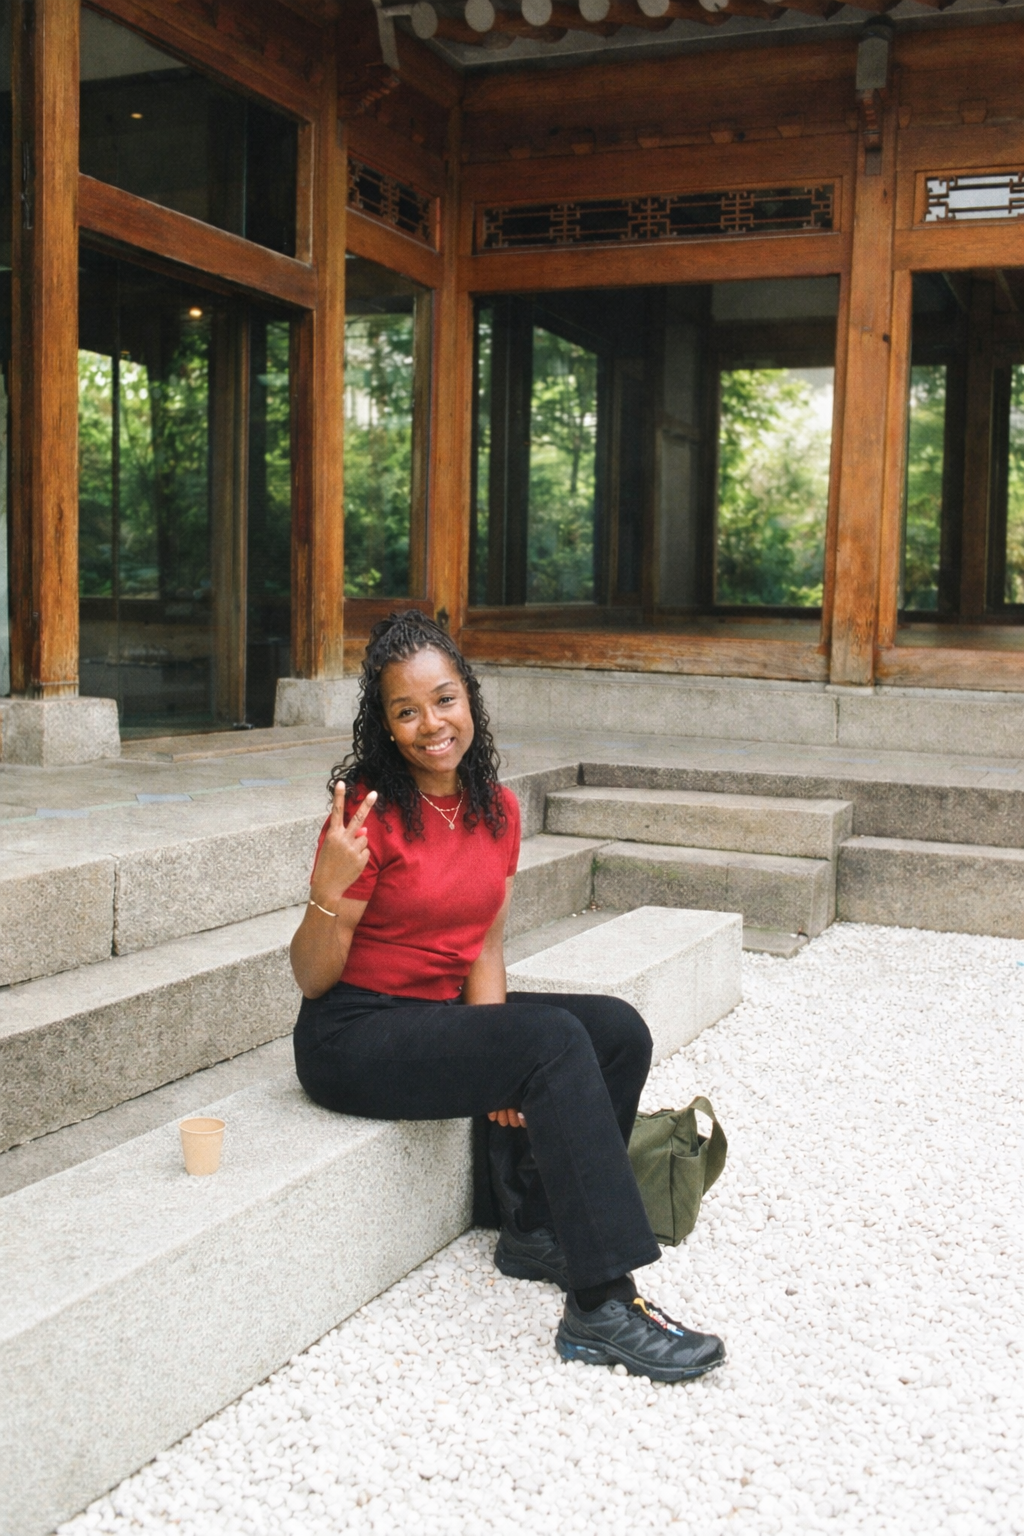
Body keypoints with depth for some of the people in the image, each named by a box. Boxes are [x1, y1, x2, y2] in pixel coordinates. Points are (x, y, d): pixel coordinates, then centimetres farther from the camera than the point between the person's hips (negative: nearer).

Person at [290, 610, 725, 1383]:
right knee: (556, 1038, -27)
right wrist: (328, 889, -33)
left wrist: (498, 1065, -9)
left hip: (443, 1010, 7)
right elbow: (313, 977, -14)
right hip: (353, 1037, -7)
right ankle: (601, 1309, -26)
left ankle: (538, 1231, 5)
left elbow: (484, 948, 6)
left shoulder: (497, 810, 2)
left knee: (620, 1031, -9)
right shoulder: (371, 813, -17)